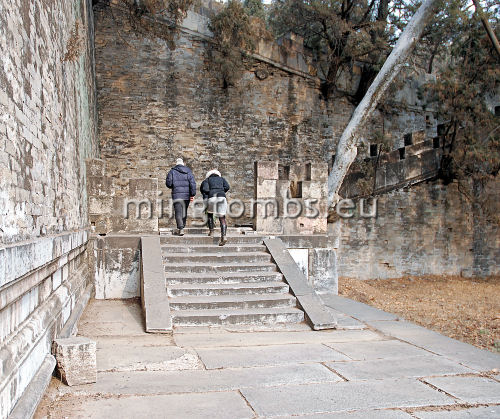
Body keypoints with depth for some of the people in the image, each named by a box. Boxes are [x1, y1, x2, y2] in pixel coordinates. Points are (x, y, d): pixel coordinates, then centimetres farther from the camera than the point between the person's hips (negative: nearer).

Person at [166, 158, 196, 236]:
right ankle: (182, 227, 26)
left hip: (177, 195, -3)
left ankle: (180, 229, -16)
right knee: (184, 212, 17)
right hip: (186, 195, 3)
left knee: (178, 212, -4)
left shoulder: (172, 171, 1)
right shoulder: (188, 171, 6)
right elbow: (192, 183, -4)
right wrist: (193, 194, -4)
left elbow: (168, 183, -2)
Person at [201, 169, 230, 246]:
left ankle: (212, 231, 20)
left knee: (210, 214, 26)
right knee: (222, 218, 3)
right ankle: (223, 236, -13)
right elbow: (227, 187, 8)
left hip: (212, 197, -1)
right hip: (222, 197, 1)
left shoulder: (207, 179, 21)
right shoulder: (222, 178, 26)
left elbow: (205, 189, 4)